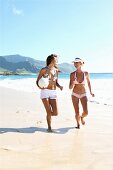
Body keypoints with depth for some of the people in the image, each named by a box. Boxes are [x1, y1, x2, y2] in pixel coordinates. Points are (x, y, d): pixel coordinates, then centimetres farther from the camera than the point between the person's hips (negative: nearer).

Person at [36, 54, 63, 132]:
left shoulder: (56, 70, 12)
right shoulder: (43, 70, -2)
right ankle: (49, 128, 11)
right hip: (45, 92, -4)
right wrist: (40, 86, -20)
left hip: (53, 93, 4)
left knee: (55, 113, -4)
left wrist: (59, 86, -4)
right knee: (49, 111, -8)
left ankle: (48, 114, 31)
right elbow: (37, 81, 2)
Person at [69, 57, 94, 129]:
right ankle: (78, 124, 32)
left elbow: (89, 82, 12)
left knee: (86, 112, -12)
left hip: (83, 95, 0)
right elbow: (70, 87, -9)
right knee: (77, 113, -2)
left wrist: (90, 91, 17)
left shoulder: (86, 73, -8)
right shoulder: (72, 74, -10)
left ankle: (82, 117, 26)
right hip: (75, 95, 0)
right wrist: (73, 83, -30)